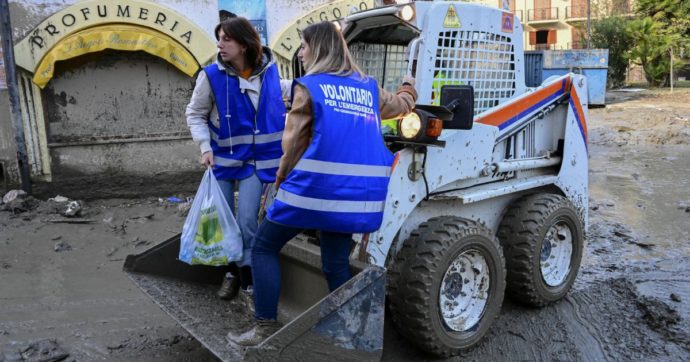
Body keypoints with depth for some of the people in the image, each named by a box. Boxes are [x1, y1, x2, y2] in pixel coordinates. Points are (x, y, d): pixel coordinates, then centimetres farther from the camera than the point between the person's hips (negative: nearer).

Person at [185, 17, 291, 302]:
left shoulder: (268, 70, -6)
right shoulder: (212, 75, -13)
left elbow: (281, 88, 19)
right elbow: (195, 114, -3)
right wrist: (205, 147, -15)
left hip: (256, 161, 0)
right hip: (223, 159, 0)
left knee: (246, 222, -7)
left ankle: (249, 278, 11)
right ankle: (233, 271, 31)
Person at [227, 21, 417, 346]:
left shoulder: (308, 87, 1)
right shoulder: (368, 88, 16)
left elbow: (293, 144, 4)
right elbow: (402, 104, 34)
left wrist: (280, 182, 17)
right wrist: (409, 86, 55)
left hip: (315, 186, -5)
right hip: (357, 192, 6)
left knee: (264, 247, 10)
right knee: (336, 263, 14)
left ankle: (266, 327, 8)